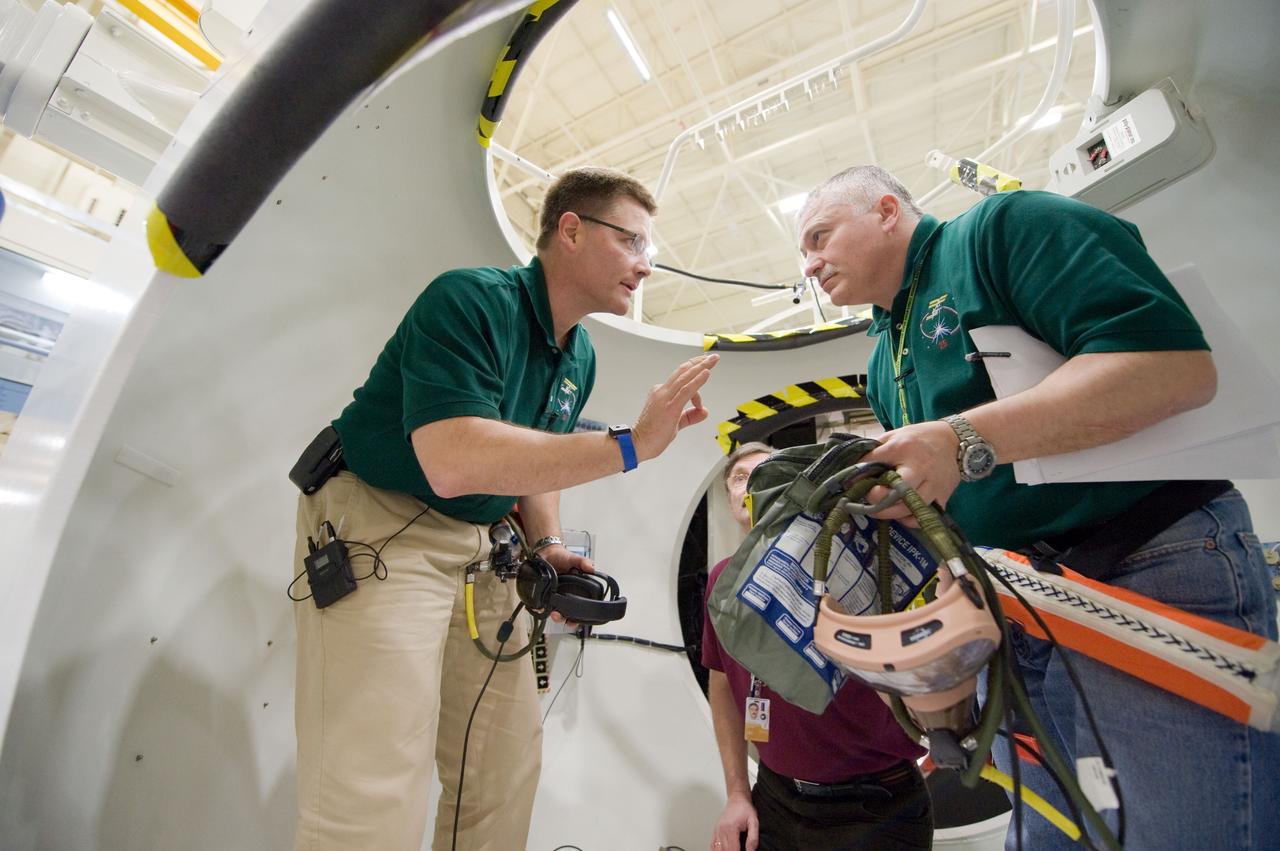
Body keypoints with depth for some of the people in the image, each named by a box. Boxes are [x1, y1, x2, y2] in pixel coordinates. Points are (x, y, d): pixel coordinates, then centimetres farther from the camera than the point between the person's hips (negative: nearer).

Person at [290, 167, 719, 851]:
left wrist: (547, 545, 2)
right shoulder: (470, 299, -18)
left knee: (506, 772, 13)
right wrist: (630, 444, -31)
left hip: (481, 547, 8)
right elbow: (453, 461, -32)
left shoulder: (579, 357, 8)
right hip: (379, 530, -7)